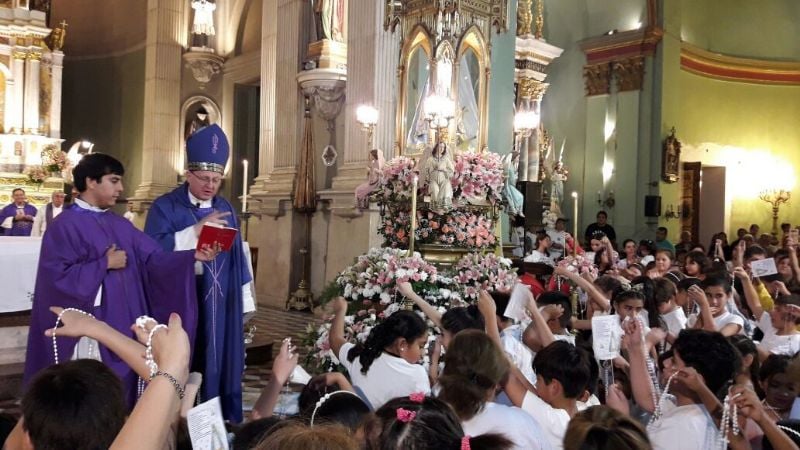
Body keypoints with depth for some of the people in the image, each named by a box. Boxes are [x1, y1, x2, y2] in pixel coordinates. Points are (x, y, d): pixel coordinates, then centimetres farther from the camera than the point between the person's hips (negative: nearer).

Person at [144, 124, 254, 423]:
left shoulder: (225, 209, 11)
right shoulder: (165, 207, -3)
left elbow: (238, 256, 12)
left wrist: (244, 300, 9)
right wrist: (195, 231, -21)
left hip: (220, 304, 4)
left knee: (218, 365, 8)